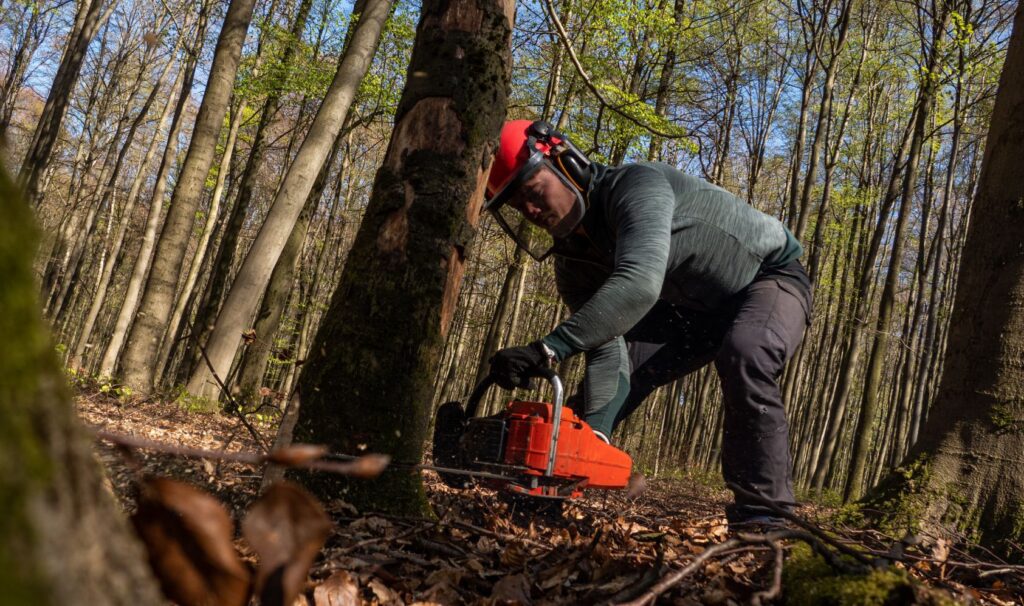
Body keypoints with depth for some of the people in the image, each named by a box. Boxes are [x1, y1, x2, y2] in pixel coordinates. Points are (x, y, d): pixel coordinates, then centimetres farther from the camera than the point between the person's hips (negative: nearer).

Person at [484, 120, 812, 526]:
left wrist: (548, 350, -56)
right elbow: (607, 353, -16)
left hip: (771, 276, -7)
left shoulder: (636, 184, -32)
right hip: (696, 308, 7)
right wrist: (595, 434, -31)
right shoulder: (574, 264, -9)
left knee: (743, 355, -38)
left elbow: (639, 284, -50)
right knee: (606, 377, -4)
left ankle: (764, 515, -29)